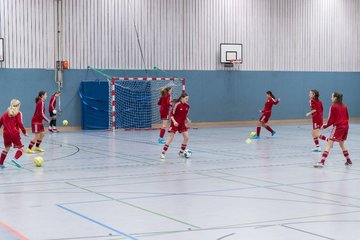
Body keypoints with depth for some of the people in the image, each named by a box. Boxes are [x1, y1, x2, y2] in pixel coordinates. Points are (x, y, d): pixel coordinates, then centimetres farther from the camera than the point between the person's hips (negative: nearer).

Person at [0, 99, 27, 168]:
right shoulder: (18, 113, 1)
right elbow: (20, 124, -10)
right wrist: (24, 132, -4)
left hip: (6, 133, 5)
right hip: (15, 134, -5)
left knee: (7, 148, 21)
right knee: (21, 148, 4)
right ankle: (15, 159, -22)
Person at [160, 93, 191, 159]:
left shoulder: (187, 106, 2)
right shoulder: (177, 104, -16)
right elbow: (171, 114, -13)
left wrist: (188, 120, -2)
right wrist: (174, 121, -26)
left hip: (182, 124, 6)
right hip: (175, 123, -6)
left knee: (186, 137, -3)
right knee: (170, 138, -7)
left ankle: (181, 152, 13)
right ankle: (163, 153, -1)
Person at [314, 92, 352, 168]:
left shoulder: (333, 107, -9)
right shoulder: (344, 106, 9)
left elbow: (331, 119, -8)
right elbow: (347, 117, 15)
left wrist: (325, 126, 4)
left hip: (337, 127, -7)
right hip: (345, 126, 7)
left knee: (329, 144, -11)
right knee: (342, 144, 24)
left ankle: (322, 162, -21)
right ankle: (348, 161, 28)